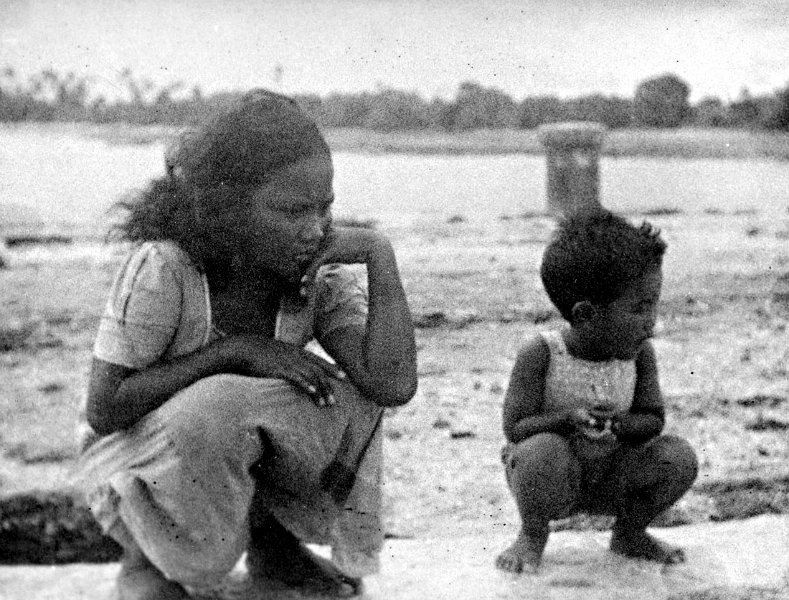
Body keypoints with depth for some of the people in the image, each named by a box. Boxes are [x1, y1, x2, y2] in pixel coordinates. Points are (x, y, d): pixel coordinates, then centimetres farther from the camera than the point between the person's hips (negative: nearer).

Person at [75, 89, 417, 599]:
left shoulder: (319, 272, -14)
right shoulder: (162, 268, -27)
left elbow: (393, 386, -26)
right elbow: (103, 410, -26)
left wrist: (379, 253, -28)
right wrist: (237, 351, -29)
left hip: (247, 449, 4)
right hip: (136, 456, -4)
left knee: (351, 393, -22)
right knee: (217, 408, -37)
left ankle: (273, 539, 4)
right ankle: (147, 559, -8)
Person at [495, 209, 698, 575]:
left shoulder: (639, 353, -10)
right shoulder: (541, 354, -22)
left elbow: (653, 420, -5)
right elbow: (515, 428, -20)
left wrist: (617, 425, -27)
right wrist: (569, 419, -37)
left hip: (608, 481, 4)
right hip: (551, 477, -4)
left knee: (679, 457, -18)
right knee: (543, 450, -38)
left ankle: (629, 533, 12)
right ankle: (532, 535, -5)